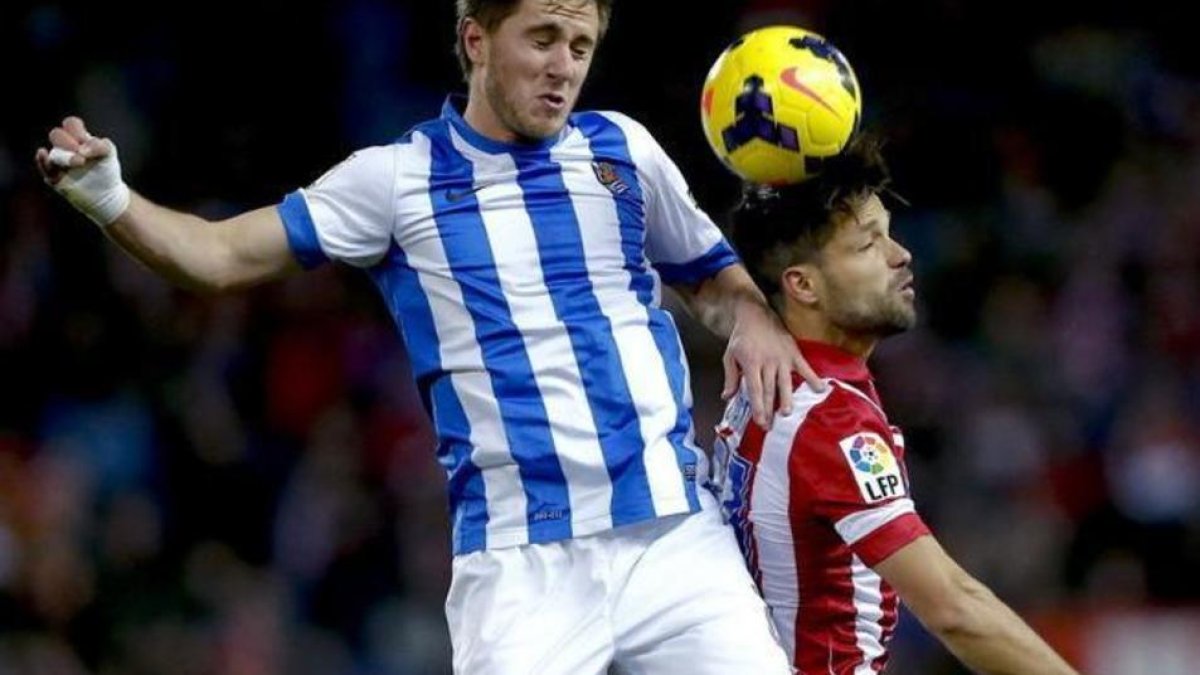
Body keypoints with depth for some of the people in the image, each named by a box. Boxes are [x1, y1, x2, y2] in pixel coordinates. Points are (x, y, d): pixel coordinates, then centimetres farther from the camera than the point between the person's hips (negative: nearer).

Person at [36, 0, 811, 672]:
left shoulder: (622, 148, 8)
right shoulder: (397, 178, 4)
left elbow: (712, 276, 22)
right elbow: (225, 255, 3)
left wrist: (753, 322, -1)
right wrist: (111, 199, -14)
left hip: (675, 534, 2)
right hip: (520, 561, -2)